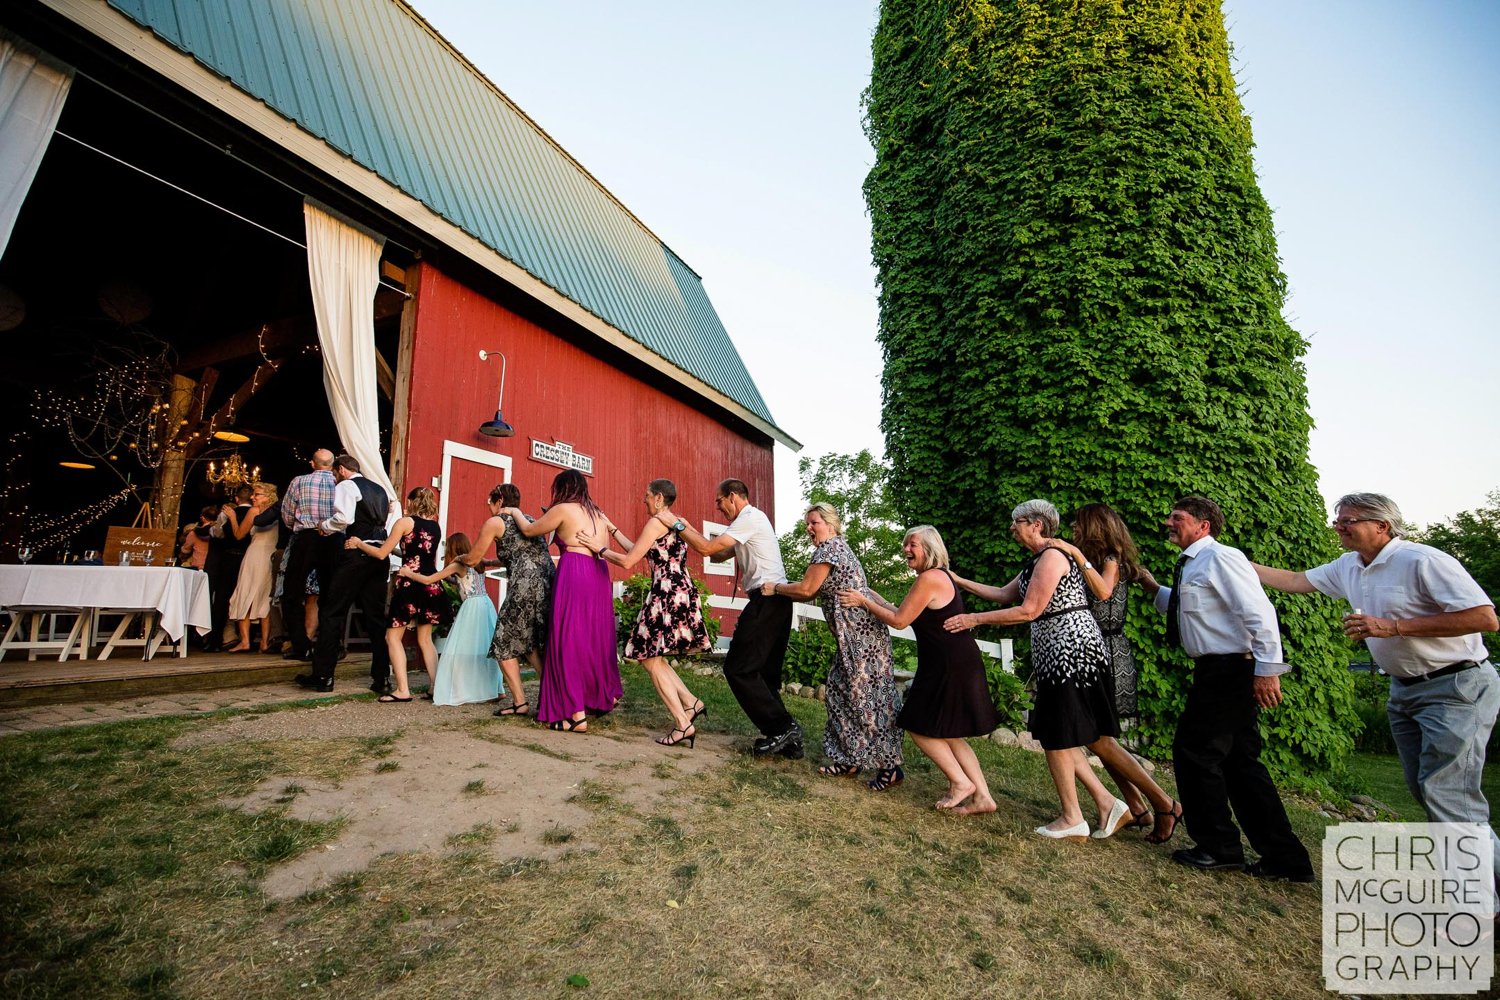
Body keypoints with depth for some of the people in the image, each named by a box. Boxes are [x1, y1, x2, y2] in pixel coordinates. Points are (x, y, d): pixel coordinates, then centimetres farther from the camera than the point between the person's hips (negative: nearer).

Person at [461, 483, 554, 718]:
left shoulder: (495, 522, 5)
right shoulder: (529, 520, 25)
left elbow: (472, 559, 13)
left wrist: (459, 558, 35)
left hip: (525, 587, -7)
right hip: (549, 585, 7)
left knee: (505, 645, 8)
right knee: (532, 643, 18)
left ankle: (520, 702, 5)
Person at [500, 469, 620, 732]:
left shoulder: (563, 509, 1)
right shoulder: (599, 514, 20)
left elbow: (529, 530, 12)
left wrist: (515, 512, 29)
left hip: (574, 575, -7)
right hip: (599, 575, 7)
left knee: (568, 641, -2)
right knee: (595, 637, 18)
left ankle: (577, 715, -2)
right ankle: (605, 696, 30)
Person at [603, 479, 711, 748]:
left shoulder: (656, 522, -10)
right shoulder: (677, 522, 18)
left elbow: (628, 561, -11)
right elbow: (640, 551, 23)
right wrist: (613, 529, 29)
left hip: (666, 594, -9)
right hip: (682, 592, 9)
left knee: (650, 659, -1)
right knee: (653, 657, 17)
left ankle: (683, 724, -1)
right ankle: (691, 702, 14)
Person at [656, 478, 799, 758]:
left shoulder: (750, 518, -9)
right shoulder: (750, 520, 23)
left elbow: (707, 549, -15)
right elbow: (718, 555, 23)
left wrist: (676, 525, -4)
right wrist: (687, 530, 15)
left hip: (766, 598, -10)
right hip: (776, 601, 10)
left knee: (739, 669, -6)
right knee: (765, 672, 12)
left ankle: (781, 728, -2)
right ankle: (787, 737, 13)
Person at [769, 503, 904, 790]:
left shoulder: (829, 547, -11)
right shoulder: (837, 546, 18)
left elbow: (806, 589, -12)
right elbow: (814, 593, 17)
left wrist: (775, 588, 2)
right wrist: (779, 589, 14)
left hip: (862, 634, -10)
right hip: (852, 636, 10)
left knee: (866, 696, -4)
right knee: (842, 691, 13)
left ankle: (889, 766, 6)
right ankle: (850, 759, 22)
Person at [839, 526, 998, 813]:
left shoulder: (929, 578, -18)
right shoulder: (940, 576, 15)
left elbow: (899, 620, -14)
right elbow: (902, 613, 16)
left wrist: (864, 602, -5)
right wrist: (872, 596, 16)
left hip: (950, 667, -10)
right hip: (956, 664, 10)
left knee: (920, 727, 4)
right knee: (948, 734, 16)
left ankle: (960, 782, 10)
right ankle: (982, 796, 19)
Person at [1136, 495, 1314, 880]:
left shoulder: (1220, 558, -14)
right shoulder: (1191, 566, 15)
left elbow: (1259, 612, -21)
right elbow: (1188, 609, 28)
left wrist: (1268, 669, -24)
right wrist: (1153, 588, 18)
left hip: (1229, 671, -10)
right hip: (1219, 672, 10)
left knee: (1194, 751, -2)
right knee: (1240, 762, 15)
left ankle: (1218, 846, 13)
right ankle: (1284, 857, 24)